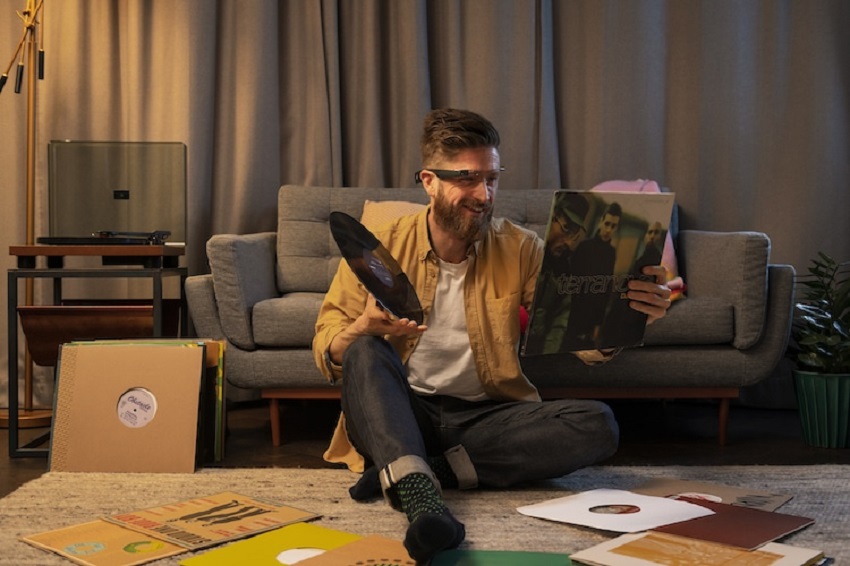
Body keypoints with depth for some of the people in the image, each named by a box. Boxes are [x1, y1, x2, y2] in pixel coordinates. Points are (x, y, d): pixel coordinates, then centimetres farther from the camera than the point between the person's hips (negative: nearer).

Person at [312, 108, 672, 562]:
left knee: (597, 425, -23)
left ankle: (406, 470, -26)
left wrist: (629, 314, -29)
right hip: (400, 413, -1)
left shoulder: (521, 251, 1)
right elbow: (327, 351, -3)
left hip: (485, 416, 2)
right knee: (364, 351, -29)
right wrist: (363, 328, -26)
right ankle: (418, 493, -49)